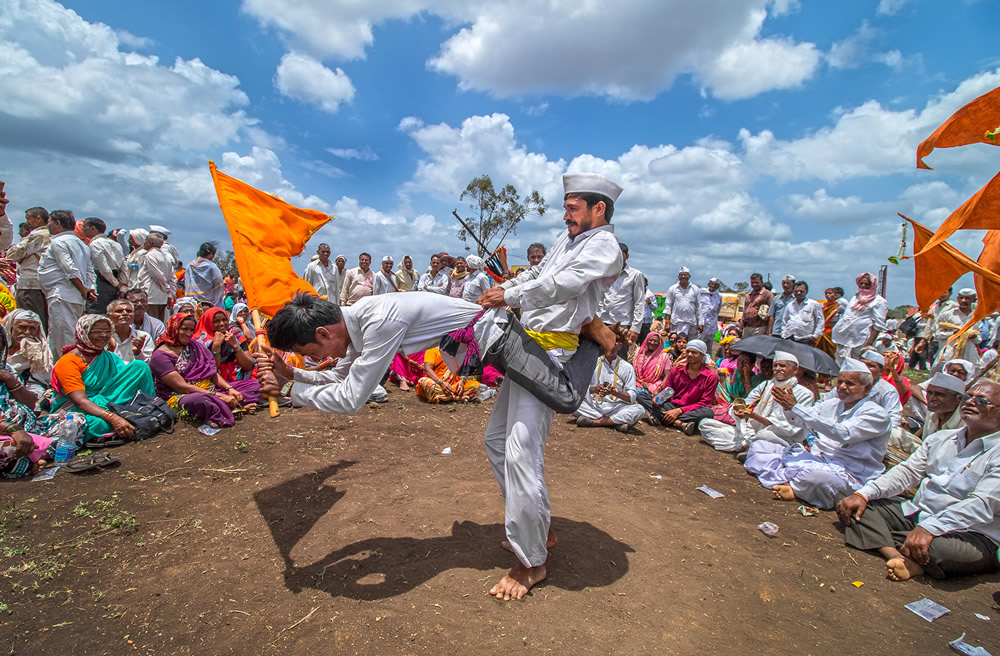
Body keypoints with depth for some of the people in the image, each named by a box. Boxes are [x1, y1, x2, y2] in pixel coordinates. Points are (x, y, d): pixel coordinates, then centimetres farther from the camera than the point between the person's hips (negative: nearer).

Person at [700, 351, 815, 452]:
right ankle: (743, 443, -20)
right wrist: (741, 410, -19)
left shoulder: (804, 394, -1)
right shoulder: (765, 385, 17)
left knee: (765, 434, -44)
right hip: (749, 430, 6)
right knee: (705, 424, -8)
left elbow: (786, 427, -12)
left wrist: (752, 415, -22)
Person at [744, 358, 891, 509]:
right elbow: (804, 422, 6)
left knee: (816, 478, -43)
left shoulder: (877, 414, -7)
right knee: (758, 446, -3)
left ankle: (793, 488, -10)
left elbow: (843, 433, -24)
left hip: (845, 473, -7)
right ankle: (787, 481, -26)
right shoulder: (830, 404, 15)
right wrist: (788, 407, -20)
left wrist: (796, 407, -26)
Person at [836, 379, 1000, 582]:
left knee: (943, 548, -40)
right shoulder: (941, 438, 13)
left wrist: (929, 528, -35)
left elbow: (981, 505, -21)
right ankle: (899, 557, -31)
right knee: (854, 505, -12)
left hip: (969, 534, -6)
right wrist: (864, 494, -9)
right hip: (915, 514, 7)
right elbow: (906, 472, 8)